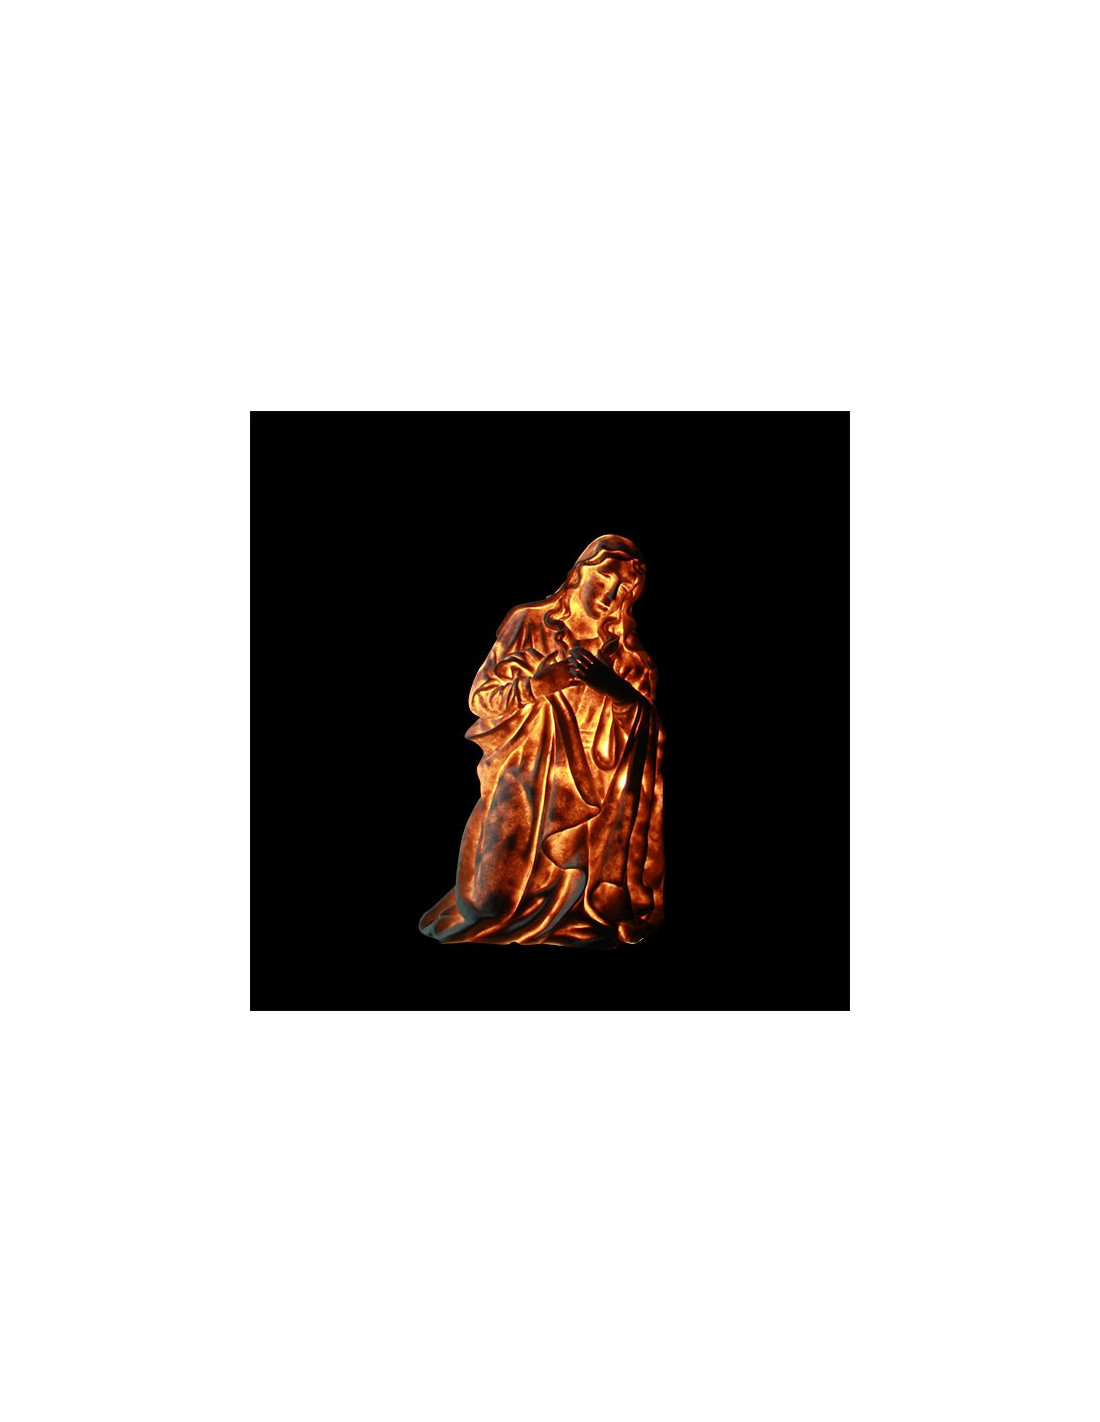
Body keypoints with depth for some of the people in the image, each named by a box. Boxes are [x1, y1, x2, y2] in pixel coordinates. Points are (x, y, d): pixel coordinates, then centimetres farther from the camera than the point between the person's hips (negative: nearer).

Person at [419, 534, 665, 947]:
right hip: (524, 785, -1)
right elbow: (480, 697, -3)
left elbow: (645, 723, -5)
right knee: (494, 904, -5)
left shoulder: (627, 648, 5)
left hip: (589, 797, 2)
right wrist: (539, 684, -20)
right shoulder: (529, 623, -1)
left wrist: (611, 685, -23)